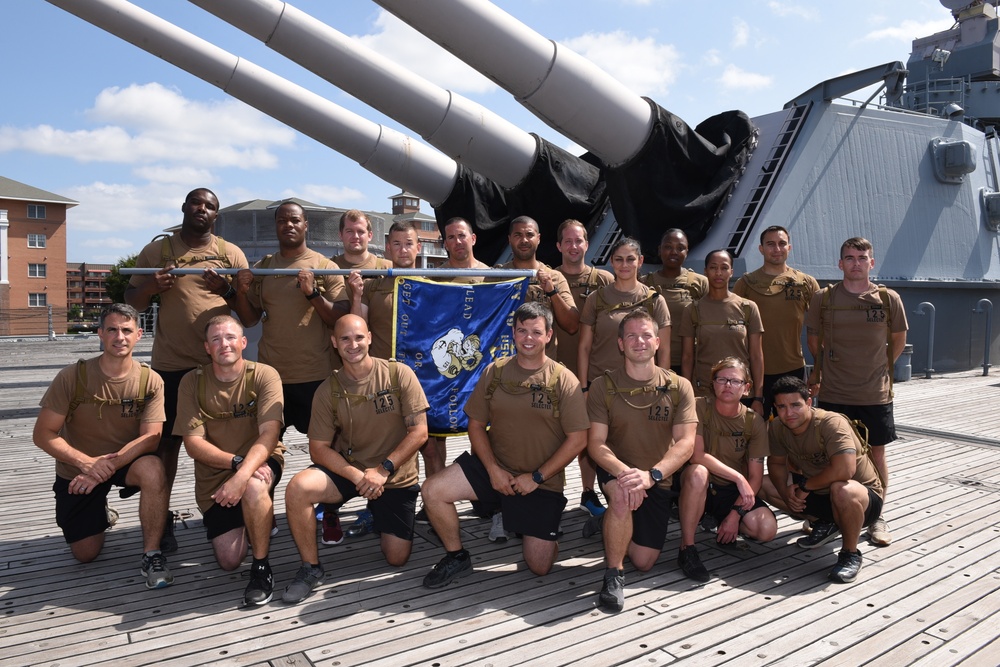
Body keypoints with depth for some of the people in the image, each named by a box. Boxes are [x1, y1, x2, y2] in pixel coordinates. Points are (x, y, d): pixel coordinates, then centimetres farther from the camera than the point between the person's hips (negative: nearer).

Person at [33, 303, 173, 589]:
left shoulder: (150, 381, -16)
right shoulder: (73, 376, -17)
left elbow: (151, 438, -21)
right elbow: (43, 435, -14)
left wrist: (106, 467, -33)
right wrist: (87, 463, -28)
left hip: (126, 462, -1)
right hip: (77, 470, 1)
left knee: (152, 468, -36)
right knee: (86, 554, 5)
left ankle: (152, 555, -20)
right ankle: (100, 512, 40)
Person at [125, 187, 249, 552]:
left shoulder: (231, 254, 6)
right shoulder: (157, 251, 6)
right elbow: (132, 301, 10)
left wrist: (227, 289, -15)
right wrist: (150, 287, -12)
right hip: (170, 365, 0)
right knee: (167, 442, 6)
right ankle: (162, 519, 18)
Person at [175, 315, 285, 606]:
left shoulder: (264, 375, -13)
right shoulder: (192, 382, -7)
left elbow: (269, 435, -22)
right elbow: (193, 443, -12)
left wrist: (242, 475, -38)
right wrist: (237, 461, -27)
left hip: (260, 463, -2)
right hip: (213, 476, 2)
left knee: (253, 487, -39)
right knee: (229, 560, -5)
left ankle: (262, 568, -15)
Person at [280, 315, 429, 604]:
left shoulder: (399, 374, -11)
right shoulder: (328, 390, -5)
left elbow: (419, 432, -12)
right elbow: (318, 448, -8)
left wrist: (384, 469, -20)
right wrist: (356, 476, -23)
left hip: (397, 477, -1)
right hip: (347, 469, 1)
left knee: (397, 558, -2)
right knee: (297, 488, -28)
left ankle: (376, 515, 32)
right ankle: (311, 568, -7)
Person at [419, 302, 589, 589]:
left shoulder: (564, 381, -9)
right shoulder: (494, 372, 1)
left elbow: (577, 440, -10)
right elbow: (476, 424, 3)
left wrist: (536, 477, -14)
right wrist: (493, 469, -11)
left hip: (543, 481, -2)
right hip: (493, 467, 2)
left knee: (539, 566, -3)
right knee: (432, 491, -19)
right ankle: (457, 558, 6)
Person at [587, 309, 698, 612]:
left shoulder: (679, 387, -7)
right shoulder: (604, 386, -9)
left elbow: (685, 444, -16)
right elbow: (596, 444, -14)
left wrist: (651, 475, -33)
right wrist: (625, 473, -34)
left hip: (660, 479, 2)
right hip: (616, 472, -1)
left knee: (643, 562, 0)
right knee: (622, 495, -37)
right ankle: (614, 573, -16)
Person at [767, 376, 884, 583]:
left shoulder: (831, 423, -28)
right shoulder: (777, 427, -8)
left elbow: (844, 470, -39)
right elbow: (776, 463, 3)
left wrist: (804, 486, -26)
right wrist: (786, 493, -17)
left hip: (863, 496, -7)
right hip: (818, 492, 7)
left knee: (842, 490, -41)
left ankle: (850, 553, -12)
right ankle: (827, 524, 13)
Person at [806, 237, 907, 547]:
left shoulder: (889, 299, -2)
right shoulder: (824, 298, -3)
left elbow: (898, 341, 13)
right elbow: (813, 339, 11)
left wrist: (880, 368, 13)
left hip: (876, 394, 1)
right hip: (833, 393, 0)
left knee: (877, 453, 8)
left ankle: (877, 518, 21)